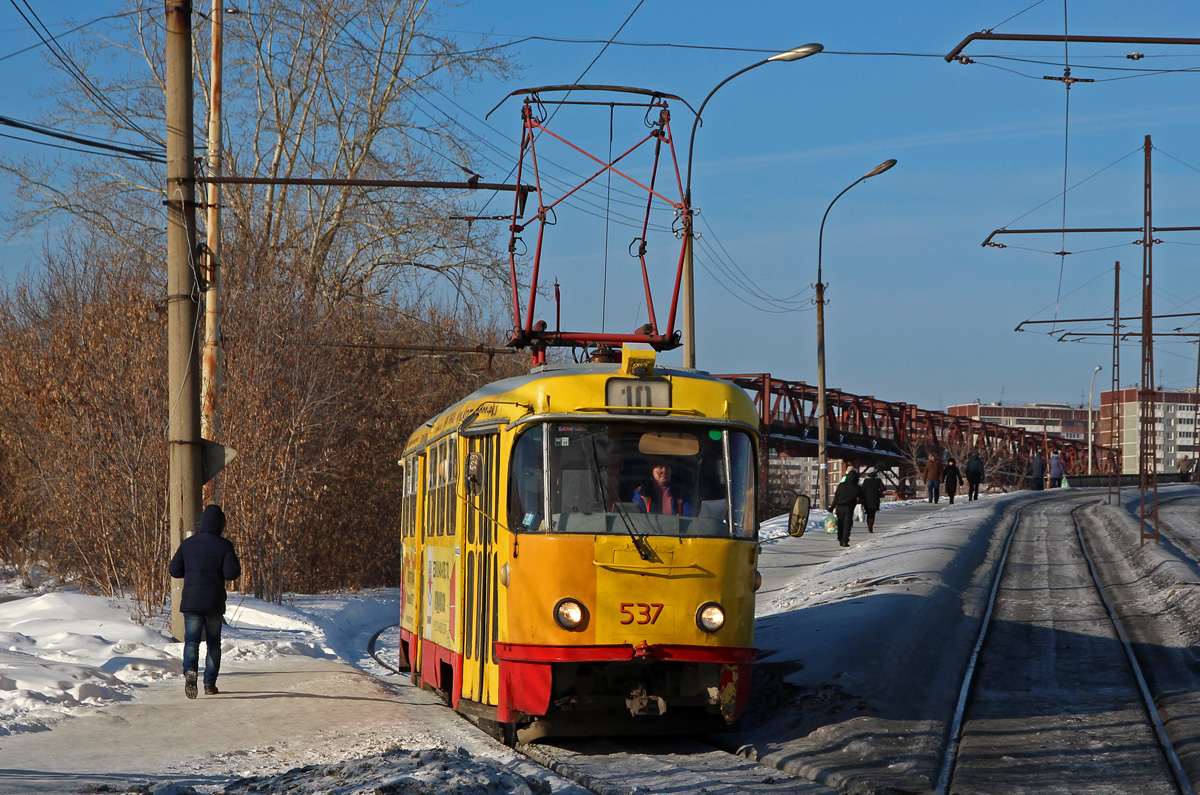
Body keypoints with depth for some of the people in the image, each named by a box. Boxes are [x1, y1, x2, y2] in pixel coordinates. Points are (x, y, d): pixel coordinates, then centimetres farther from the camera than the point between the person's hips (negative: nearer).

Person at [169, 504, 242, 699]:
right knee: (213, 643, 12)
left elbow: (174, 570, 6)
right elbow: (231, 573, -14)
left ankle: (190, 671, -27)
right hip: (214, 602, -1)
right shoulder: (224, 546, -6)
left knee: (191, 640, 1)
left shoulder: (188, 544, 2)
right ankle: (210, 684, 12)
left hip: (191, 602, 1)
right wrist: (237, 566, 7)